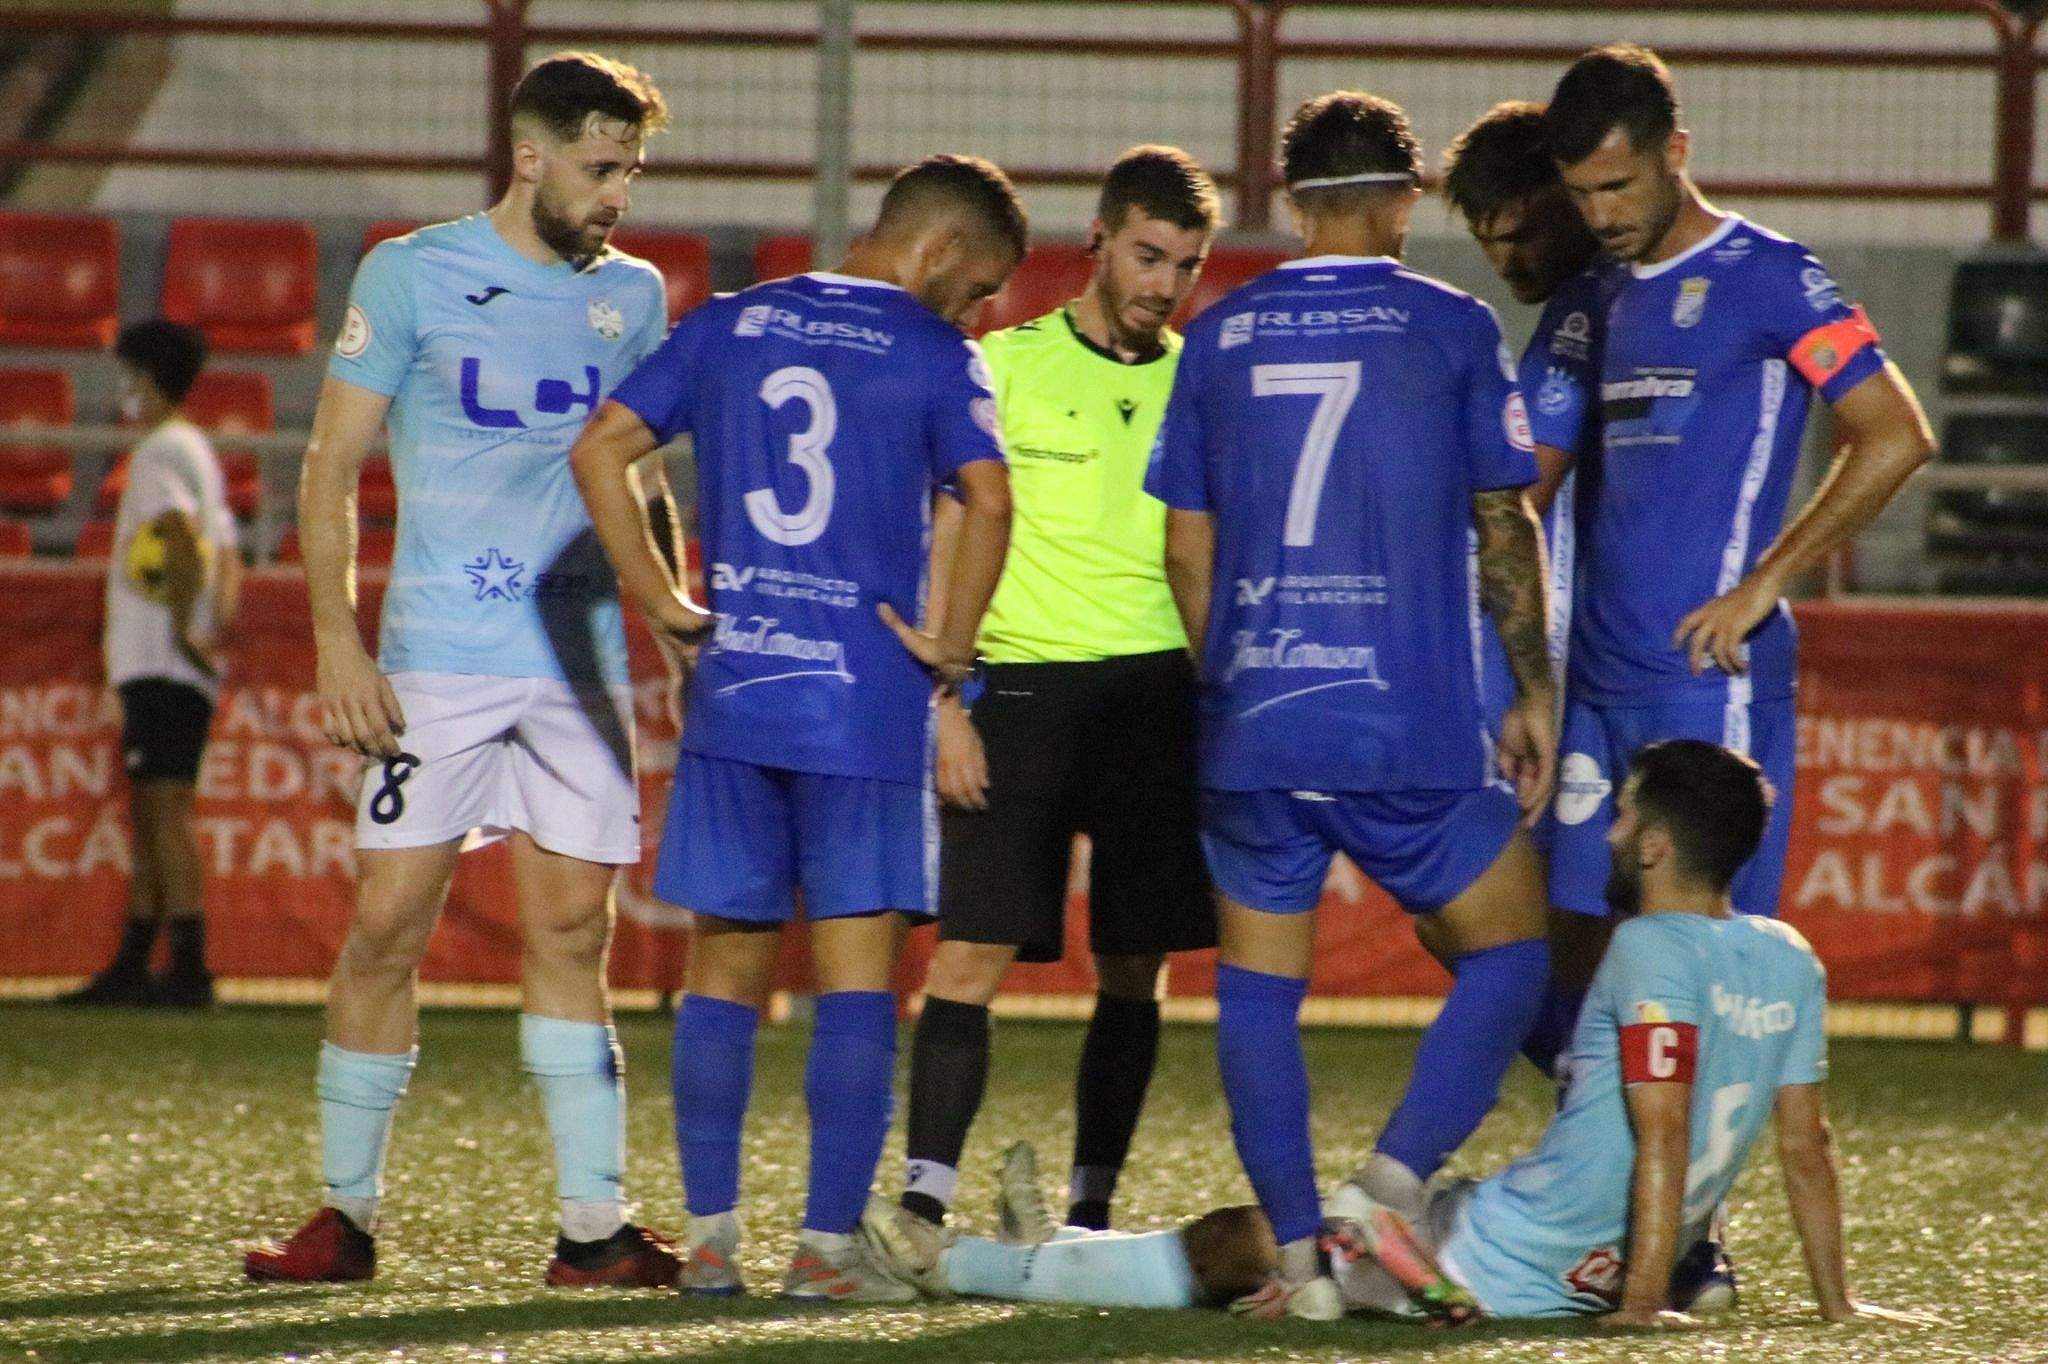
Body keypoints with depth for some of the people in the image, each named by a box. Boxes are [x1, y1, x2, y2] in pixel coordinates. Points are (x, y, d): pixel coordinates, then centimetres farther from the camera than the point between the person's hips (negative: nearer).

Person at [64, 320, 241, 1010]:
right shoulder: (200, 452, 22)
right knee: (147, 808, 13)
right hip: (168, 665, 10)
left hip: (162, 664, -10)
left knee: (166, 804, -14)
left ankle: (190, 967, -21)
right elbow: (227, 559, 21)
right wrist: (218, 623, 7)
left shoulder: (160, 451, -9)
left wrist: (183, 628, -21)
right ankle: (132, 966, 17)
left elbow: (182, 535, -25)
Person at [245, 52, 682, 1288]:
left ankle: (594, 1223, 2)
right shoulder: (412, 276, 0)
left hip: (582, 664, 3)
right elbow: (331, 470, 1)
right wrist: (339, 641, -8)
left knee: (573, 932, 1)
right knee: (389, 923, -4)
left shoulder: (633, 296, 11)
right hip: (436, 661, -3)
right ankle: (348, 1212, 6)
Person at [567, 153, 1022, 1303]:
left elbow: (601, 450, 5)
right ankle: (830, 1247, -3)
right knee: (857, 975, 0)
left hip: (733, 693, 4)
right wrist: (951, 646, -6)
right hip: (868, 703, -4)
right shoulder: (935, 356, -3)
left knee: (727, 966, 10)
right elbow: (987, 500, -17)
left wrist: (666, 606, 6)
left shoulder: (728, 327, 11)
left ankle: (711, 1237, 10)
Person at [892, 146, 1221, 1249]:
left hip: (1159, 693, 2)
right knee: (973, 951, -9)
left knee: (1134, 969, 2)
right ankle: (924, 1200, -8)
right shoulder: (1006, 364, 5)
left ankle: (1090, 1210, 9)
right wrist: (947, 704, -6)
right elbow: (951, 546, 3)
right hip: (1020, 682, -2)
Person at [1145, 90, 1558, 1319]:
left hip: (1252, 724, 3)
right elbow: (1505, 529, 2)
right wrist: (1535, 694, 11)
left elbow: (1188, 551, 11)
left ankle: (1299, 1252, 2)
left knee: (1260, 988, 9)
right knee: (1508, 956, 9)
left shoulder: (1221, 335, 8)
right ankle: (1397, 1180, -10)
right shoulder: (1451, 328, 1)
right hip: (1414, 729, -3)